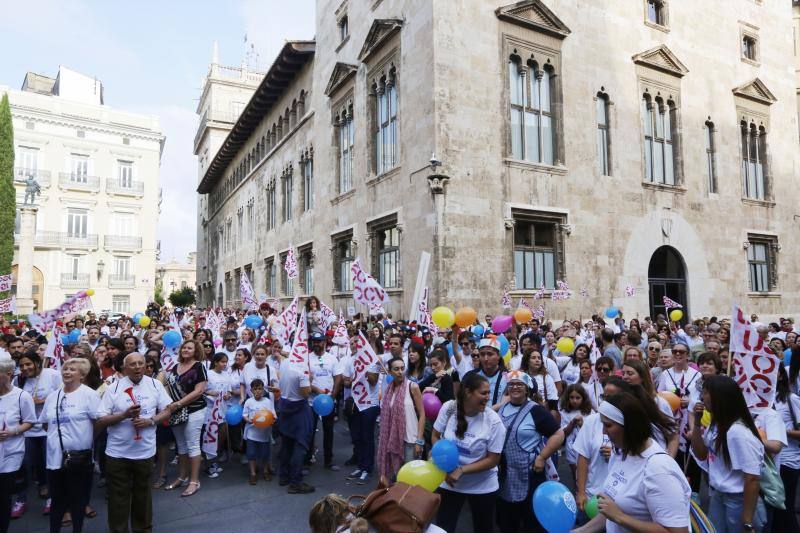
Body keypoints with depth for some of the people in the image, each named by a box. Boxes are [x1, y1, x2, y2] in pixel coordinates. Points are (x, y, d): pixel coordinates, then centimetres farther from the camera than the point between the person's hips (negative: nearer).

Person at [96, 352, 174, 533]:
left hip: (145, 451, 1)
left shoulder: (155, 385, -2)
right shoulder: (113, 388, -6)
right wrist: (124, 415, -21)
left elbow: (167, 410, 3)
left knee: (142, 494, 16)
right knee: (118, 497, 9)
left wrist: (150, 420, -14)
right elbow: (100, 421, -6)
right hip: (118, 453, -1)